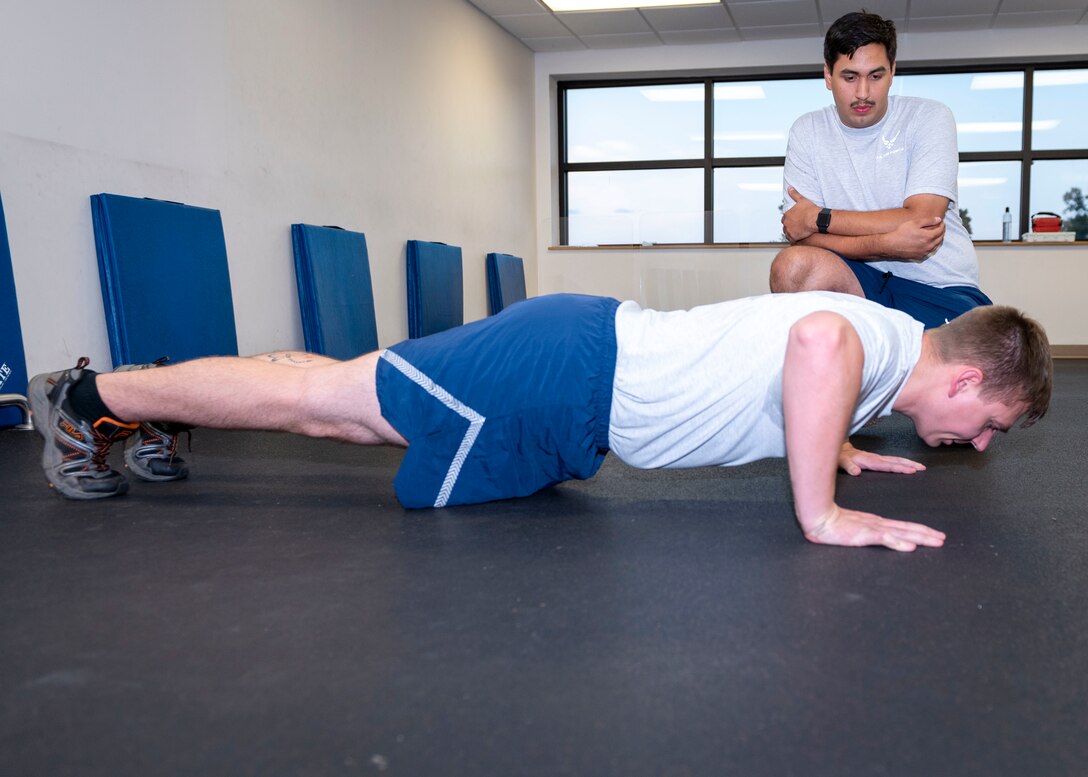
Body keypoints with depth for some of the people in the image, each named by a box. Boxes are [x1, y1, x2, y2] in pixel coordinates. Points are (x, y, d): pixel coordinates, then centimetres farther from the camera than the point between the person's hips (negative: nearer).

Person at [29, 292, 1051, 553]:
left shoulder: (879, 337, 11)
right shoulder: (886, 344, -17)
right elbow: (817, 337, -43)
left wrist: (837, 444, 24)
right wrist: (820, 512, -34)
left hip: (590, 354, 8)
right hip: (568, 372, -8)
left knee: (336, 407, 16)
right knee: (316, 400, 0)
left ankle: (153, 406, 30)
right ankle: (91, 395, 15)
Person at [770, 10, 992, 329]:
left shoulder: (930, 118, -2)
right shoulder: (807, 132, 3)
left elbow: (921, 218, -15)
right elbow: (801, 237, -8)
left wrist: (819, 218, -12)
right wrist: (884, 243, -24)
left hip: (939, 286, -1)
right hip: (859, 277, 1)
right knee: (792, 265, -30)